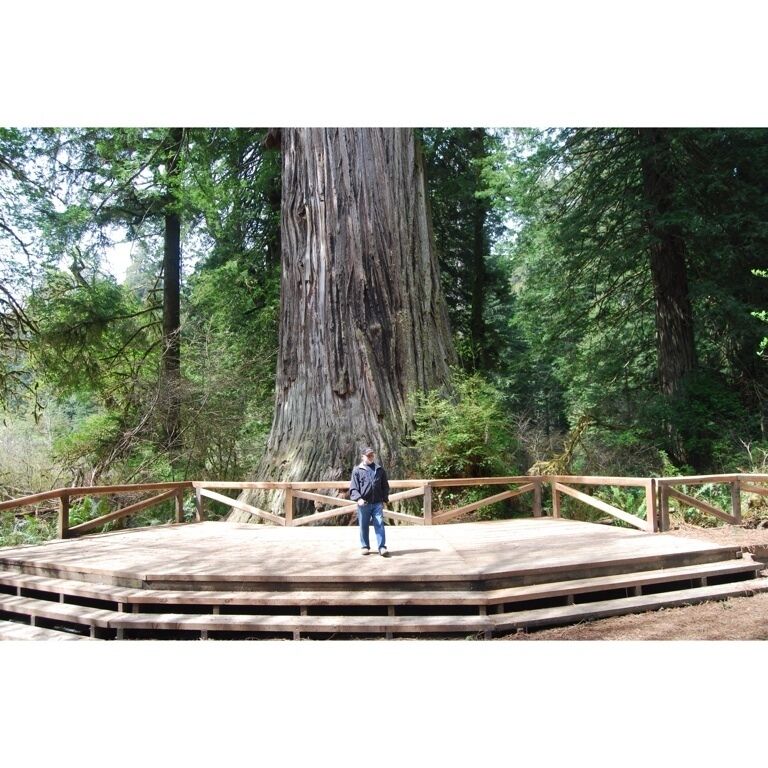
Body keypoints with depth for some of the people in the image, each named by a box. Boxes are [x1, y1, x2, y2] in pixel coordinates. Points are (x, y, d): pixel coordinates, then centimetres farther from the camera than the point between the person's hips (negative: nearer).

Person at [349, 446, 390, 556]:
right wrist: (358, 498, -17)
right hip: (363, 503, -1)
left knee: (379, 525, -6)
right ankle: (365, 546, 20)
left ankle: (382, 547, -7)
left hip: (377, 503, 1)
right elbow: (353, 488, -2)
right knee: (364, 526, 7)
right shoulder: (357, 470, 3)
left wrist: (384, 499, 9)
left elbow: (385, 486, 17)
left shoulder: (380, 470, 11)